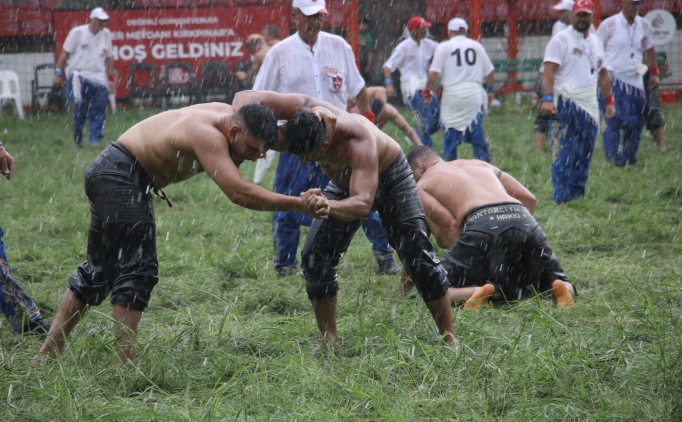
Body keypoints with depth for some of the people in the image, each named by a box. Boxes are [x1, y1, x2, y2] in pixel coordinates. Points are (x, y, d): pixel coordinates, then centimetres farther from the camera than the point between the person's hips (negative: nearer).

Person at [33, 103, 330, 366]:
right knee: (138, 269, -13)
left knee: (99, 270, 15)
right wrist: (298, 205, -39)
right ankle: (125, 363, -14)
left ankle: (48, 354, 19)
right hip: (120, 176, -11)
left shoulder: (230, 115, -2)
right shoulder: (208, 135, -29)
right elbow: (238, 193, -38)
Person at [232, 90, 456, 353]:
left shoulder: (360, 142, -46)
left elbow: (363, 203, -53)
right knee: (315, 259, -8)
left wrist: (326, 207, -72)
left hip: (390, 177, -5)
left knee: (419, 260, -8)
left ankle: (449, 339, 4)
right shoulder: (304, 110, -34)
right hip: (345, 182, 5)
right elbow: (246, 97, -29)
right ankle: (329, 340, 2)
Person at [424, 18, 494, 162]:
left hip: (452, 93, -2)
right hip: (474, 92, 2)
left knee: (450, 135, 5)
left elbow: (434, 73, -7)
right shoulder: (476, 46, 10)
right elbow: (490, 72, 12)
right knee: (477, 133, 5)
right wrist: (489, 90, 24)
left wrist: (427, 91, 3)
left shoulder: (443, 47, 2)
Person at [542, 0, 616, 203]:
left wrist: (610, 100, 19)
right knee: (564, 153, -10)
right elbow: (549, 71, -14)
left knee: (584, 155, 9)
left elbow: (602, 73, 24)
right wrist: (548, 99, -26)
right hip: (566, 104, -7)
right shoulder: (561, 40, -6)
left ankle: (577, 193, 17)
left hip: (590, 104, 7)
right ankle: (561, 197, -9)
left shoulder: (596, 41, 17)